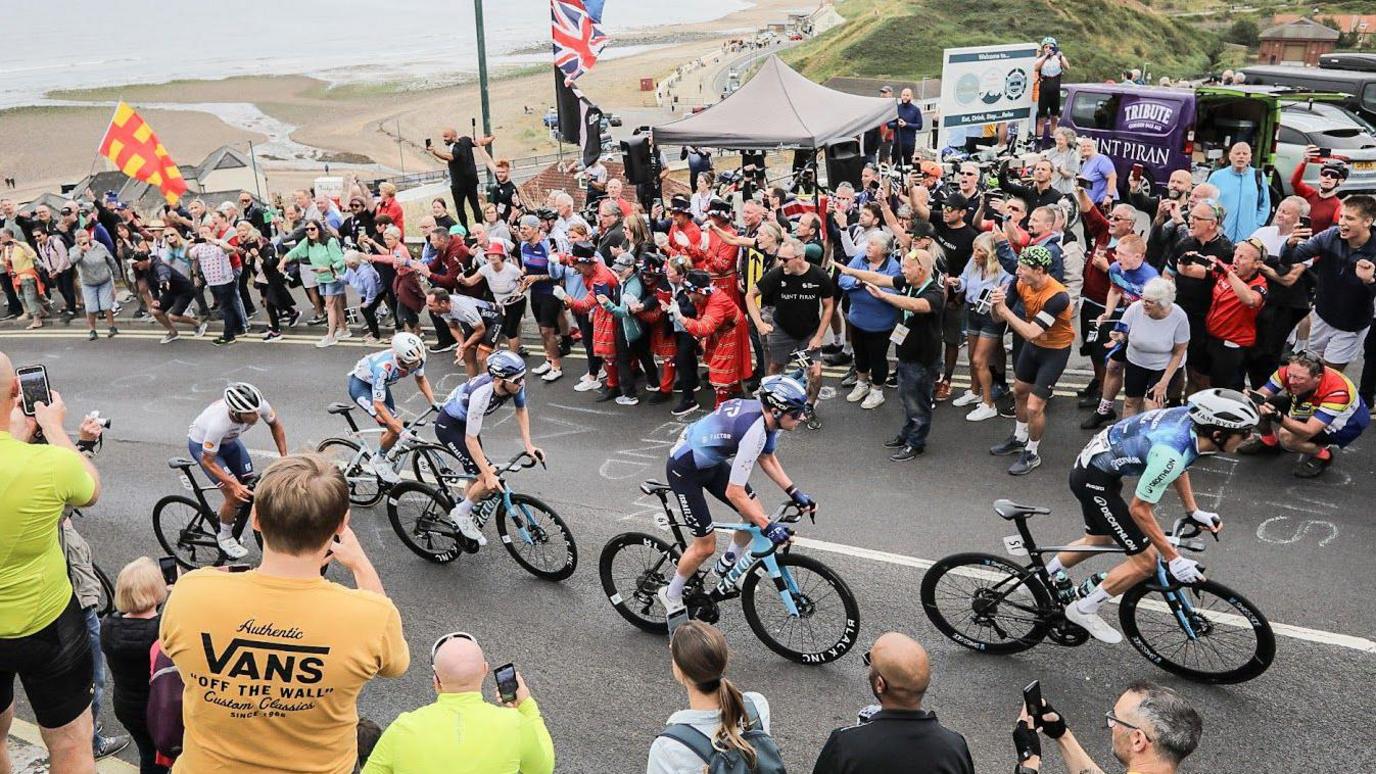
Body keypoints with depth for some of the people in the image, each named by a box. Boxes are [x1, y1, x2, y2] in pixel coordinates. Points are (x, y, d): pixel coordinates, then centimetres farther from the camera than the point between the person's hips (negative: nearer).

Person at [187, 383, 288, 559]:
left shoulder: (258, 405, -31)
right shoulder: (218, 423, -43)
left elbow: (276, 424, -9)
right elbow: (208, 461, -30)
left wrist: (284, 457, -15)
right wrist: (233, 485, -36)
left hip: (228, 440, 6)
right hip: (202, 444, -6)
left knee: (250, 487, 0)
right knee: (235, 495, -15)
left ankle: (223, 518, 27)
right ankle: (224, 538, 10)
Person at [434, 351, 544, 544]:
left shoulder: (516, 384, -21)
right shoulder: (481, 395, -40)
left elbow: (521, 410, 0)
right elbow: (471, 439, -34)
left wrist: (528, 445, -9)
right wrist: (489, 475, -36)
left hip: (466, 421, 8)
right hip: (449, 426, -8)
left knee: (479, 478, 15)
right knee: (488, 481, -16)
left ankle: (465, 520, 36)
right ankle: (461, 513, 7)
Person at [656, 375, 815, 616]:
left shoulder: (765, 414, -10)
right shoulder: (753, 432, -35)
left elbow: (767, 458, 9)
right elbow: (734, 493, -32)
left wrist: (794, 492, 2)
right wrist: (768, 527, -28)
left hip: (710, 460, 9)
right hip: (684, 469, -9)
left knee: (755, 514, 7)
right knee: (706, 545, -2)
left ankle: (728, 566, 32)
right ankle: (671, 596, 21)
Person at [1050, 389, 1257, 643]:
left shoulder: (1192, 417, -9)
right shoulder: (1169, 454, -33)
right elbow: (1139, 510, -22)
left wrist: (1194, 511, 13)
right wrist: (1174, 559, -16)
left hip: (1092, 461, 9)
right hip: (1094, 479, -9)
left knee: (1099, 540, 30)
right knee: (1146, 561, -3)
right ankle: (1083, 610, 11)